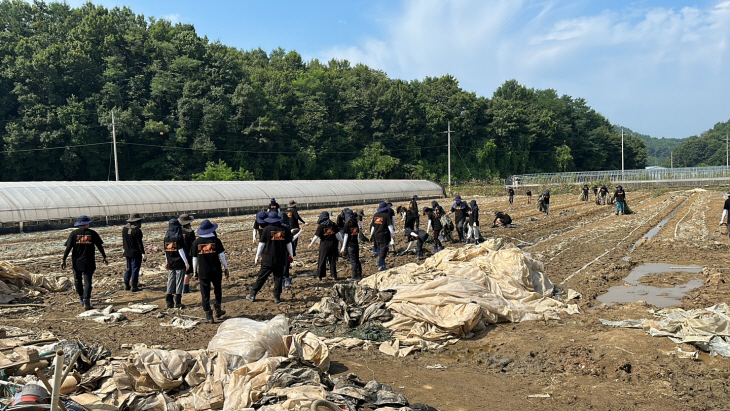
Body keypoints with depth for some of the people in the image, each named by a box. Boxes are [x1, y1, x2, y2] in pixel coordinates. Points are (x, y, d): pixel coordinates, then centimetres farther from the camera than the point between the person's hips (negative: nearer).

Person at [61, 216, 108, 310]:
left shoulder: (73, 234, -1)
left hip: (76, 262, 1)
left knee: (78, 281, 19)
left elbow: (68, 248, -5)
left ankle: (81, 299, 30)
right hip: (89, 263, -1)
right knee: (87, 282, -2)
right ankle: (86, 302, -12)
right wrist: (104, 257, 18)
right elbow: (100, 246, 5)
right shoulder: (92, 233, -1)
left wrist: (64, 260, 0)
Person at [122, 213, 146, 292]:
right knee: (135, 269, 0)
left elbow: (123, 241, 14)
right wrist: (143, 253, -13)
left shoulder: (124, 229, 4)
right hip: (136, 253, -7)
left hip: (127, 253, 7)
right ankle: (134, 287, 3)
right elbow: (139, 243, -17)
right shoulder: (137, 230, -17)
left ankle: (126, 285, 22)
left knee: (129, 269, 18)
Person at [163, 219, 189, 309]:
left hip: (171, 264, 5)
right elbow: (181, 251, -14)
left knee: (170, 281, 11)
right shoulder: (179, 237, -13)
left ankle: (169, 302, 14)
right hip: (179, 263, -5)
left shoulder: (166, 237, 4)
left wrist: (166, 262, 19)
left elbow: (166, 250, 10)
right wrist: (186, 262, -9)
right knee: (179, 282, 1)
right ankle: (178, 302, 2)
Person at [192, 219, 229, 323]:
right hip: (216, 271, 0)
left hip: (203, 272, 0)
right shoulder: (216, 240, -4)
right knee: (217, 290, 21)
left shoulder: (196, 242, -1)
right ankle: (217, 310, 28)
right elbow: (222, 256, -3)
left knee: (205, 294, 5)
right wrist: (226, 268, 7)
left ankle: (209, 316, 6)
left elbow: (194, 259, 3)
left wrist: (195, 272, 13)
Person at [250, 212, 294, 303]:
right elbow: (289, 244, 9)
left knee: (261, 277, 6)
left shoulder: (267, 229, -6)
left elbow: (261, 244, -4)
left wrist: (257, 257, 5)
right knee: (278, 278, 8)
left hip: (268, 259, -2)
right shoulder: (285, 230, 1)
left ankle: (252, 295, 12)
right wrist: (291, 255, 22)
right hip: (281, 259, 2)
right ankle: (277, 298, 10)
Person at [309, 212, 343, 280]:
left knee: (322, 261, 8)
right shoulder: (333, 224, -3)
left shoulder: (320, 226, -10)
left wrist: (311, 244, 4)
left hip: (324, 245, -2)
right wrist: (340, 240, 15)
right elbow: (337, 234, -3)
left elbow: (316, 236, -9)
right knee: (333, 261, 11)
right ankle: (334, 275, 13)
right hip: (333, 244, 2)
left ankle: (320, 276, 11)